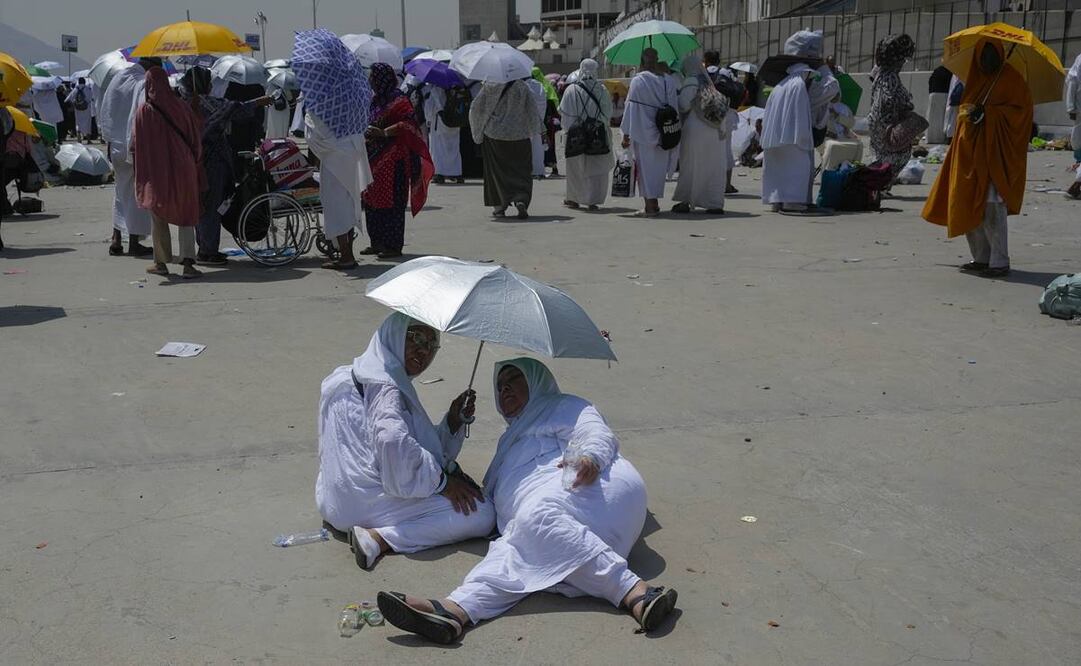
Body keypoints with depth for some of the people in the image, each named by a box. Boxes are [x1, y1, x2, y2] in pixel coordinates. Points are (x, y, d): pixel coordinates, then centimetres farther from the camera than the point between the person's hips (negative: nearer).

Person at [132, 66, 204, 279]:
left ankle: (161, 263, 20)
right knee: (186, 217, 7)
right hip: (183, 171, 2)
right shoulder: (181, 108, -1)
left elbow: (135, 145, -8)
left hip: (157, 172, -2)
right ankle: (188, 263, -6)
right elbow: (198, 134, 6)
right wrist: (194, 164, 16)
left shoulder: (144, 111, -9)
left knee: (159, 217, 13)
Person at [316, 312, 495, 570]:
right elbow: (394, 443, -32)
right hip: (369, 499, -11)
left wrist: (453, 420, 3)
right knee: (481, 514, -15)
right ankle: (379, 538, -20)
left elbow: (426, 444, 19)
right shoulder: (385, 385, -12)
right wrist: (442, 481, -19)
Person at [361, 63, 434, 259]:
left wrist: (384, 133, -24)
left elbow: (407, 123, -19)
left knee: (391, 201, -7)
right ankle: (378, 243, 17)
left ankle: (394, 246, -2)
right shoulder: (374, 99, 17)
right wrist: (364, 132, 9)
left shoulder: (398, 100, -9)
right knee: (371, 200, 9)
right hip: (374, 158, 9)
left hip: (392, 159, -9)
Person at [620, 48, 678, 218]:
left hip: (642, 132, -4)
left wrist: (626, 134, -6)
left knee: (645, 167, 1)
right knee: (658, 166, 14)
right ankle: (654, 204, 20)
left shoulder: (637, 81, -11)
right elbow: (674, 107, 6)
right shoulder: (667, 81, 3)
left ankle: (650, 206, -2)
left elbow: (631, 107, -10)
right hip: (661, 133, 4)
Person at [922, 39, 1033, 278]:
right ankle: (981, 257, 16)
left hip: (997, 150, -6)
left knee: (991, 204, -13)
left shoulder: (1011, 79, -2)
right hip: (972, 150, 7)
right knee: (969, 204, 6)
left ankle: (1000, 261, -8)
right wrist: (970, 112, -5)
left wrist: (987, 112, -16)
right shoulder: (976, 78, 16)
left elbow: (1022, 108, -8)